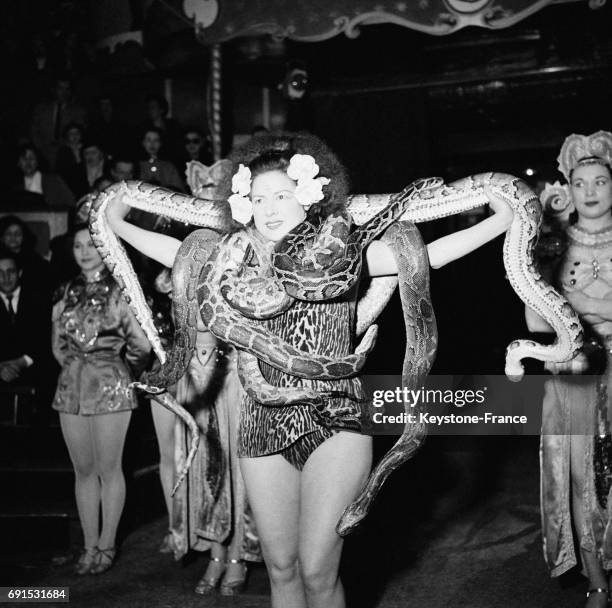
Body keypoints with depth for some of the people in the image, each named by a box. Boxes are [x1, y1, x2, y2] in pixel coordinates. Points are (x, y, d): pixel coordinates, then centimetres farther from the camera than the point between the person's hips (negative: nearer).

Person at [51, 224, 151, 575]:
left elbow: (142, 345, -2)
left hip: (111, 387, -4)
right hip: (71, 387, 4)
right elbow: (58, 346, 18)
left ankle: (107, 546, 13)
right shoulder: (67, 293, 10)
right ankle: (90, 545, 18)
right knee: (83, 470, 9)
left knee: (108, 469, 1)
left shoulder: (121, 291, -4)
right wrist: (78, 369, 15)